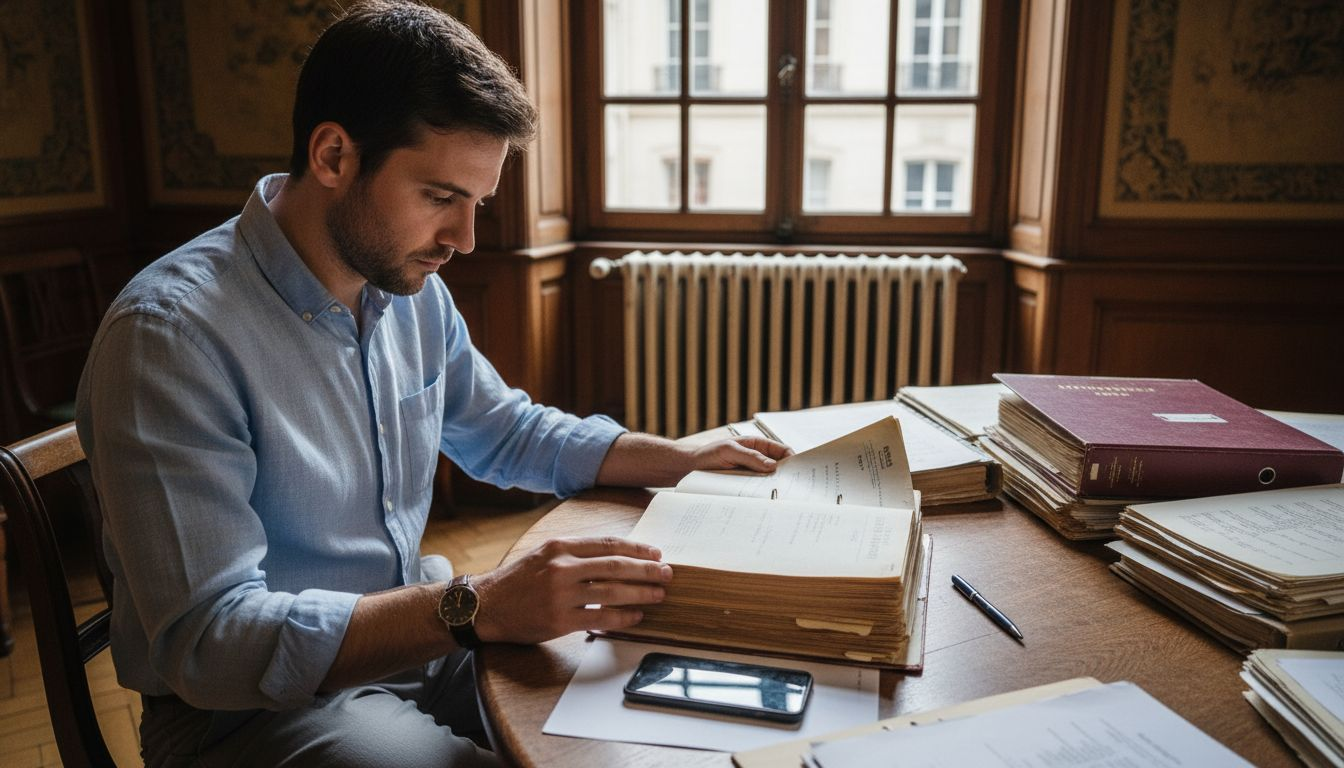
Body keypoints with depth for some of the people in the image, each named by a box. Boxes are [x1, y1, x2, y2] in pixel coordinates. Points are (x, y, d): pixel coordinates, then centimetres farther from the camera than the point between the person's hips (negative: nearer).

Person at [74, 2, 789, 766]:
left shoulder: (413, 289, -1)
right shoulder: (170, 331, -24)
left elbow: (506, 432, 14)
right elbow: (206, 640, -28)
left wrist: (689, 460, 3)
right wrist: (474, 609, -37)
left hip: (420, 638, 6)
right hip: (249, 704, -6)